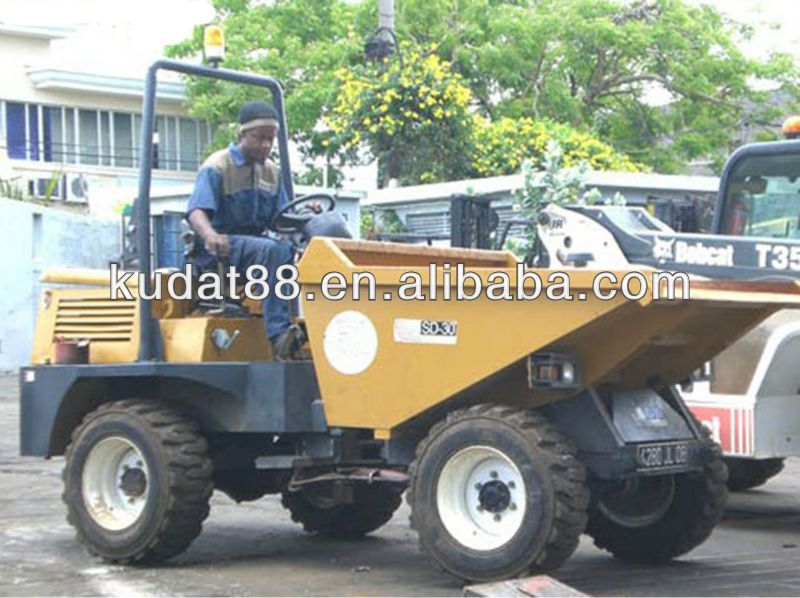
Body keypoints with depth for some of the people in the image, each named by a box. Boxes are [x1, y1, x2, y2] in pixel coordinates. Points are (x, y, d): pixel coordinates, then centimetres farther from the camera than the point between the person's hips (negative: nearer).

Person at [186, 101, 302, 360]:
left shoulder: (271, 171, 16)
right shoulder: (217, 167, -5)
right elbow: (196, 212, -19)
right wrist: (210, 236, -41)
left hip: (257, 239, 6)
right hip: (221, 246, -6)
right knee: (271, 250, -36)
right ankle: (278, 335, -44)